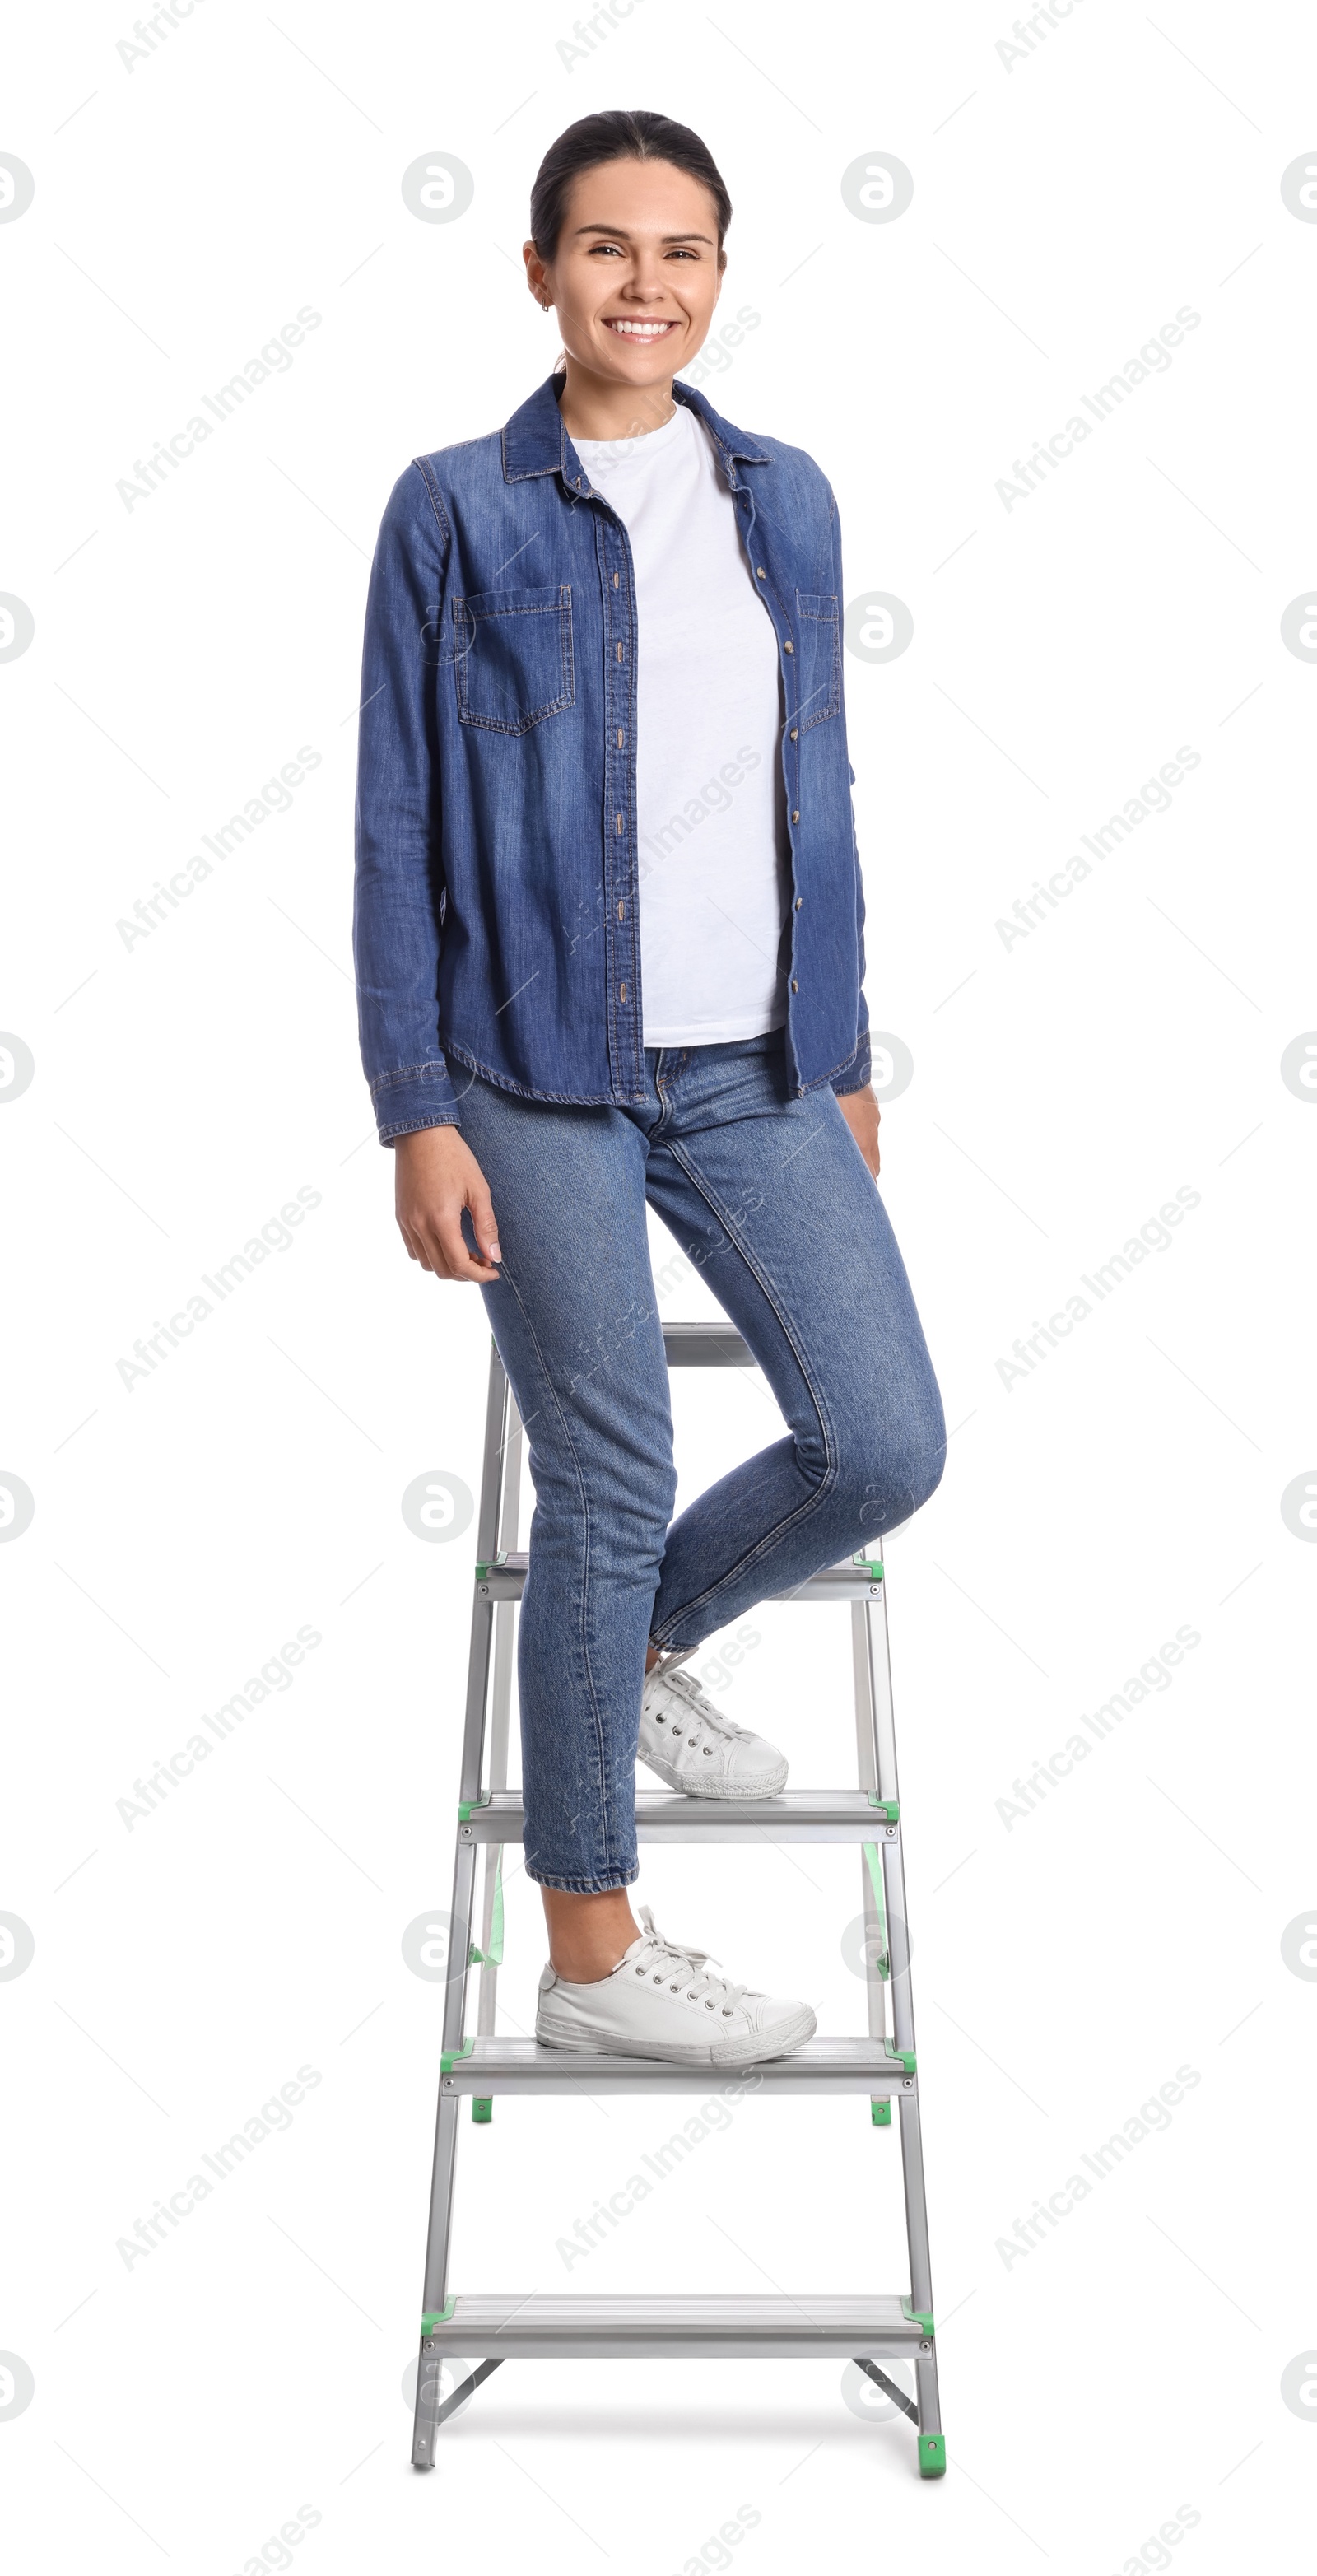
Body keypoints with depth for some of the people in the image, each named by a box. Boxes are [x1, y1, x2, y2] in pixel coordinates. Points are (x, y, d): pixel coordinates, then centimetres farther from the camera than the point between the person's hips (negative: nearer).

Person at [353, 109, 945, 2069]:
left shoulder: (786, 501, 12)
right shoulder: (457, 511, 1)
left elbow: (819, 796, 15)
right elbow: (400, 825, -2)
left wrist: (848, 1059, 13)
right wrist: (416, 1112, -8)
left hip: (755, 1074, 5)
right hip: (542, 1080, -4)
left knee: (887, 1447, -2)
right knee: (608, 1489, -2)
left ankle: (643, 1650, 30)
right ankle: (592, 1952, 18)